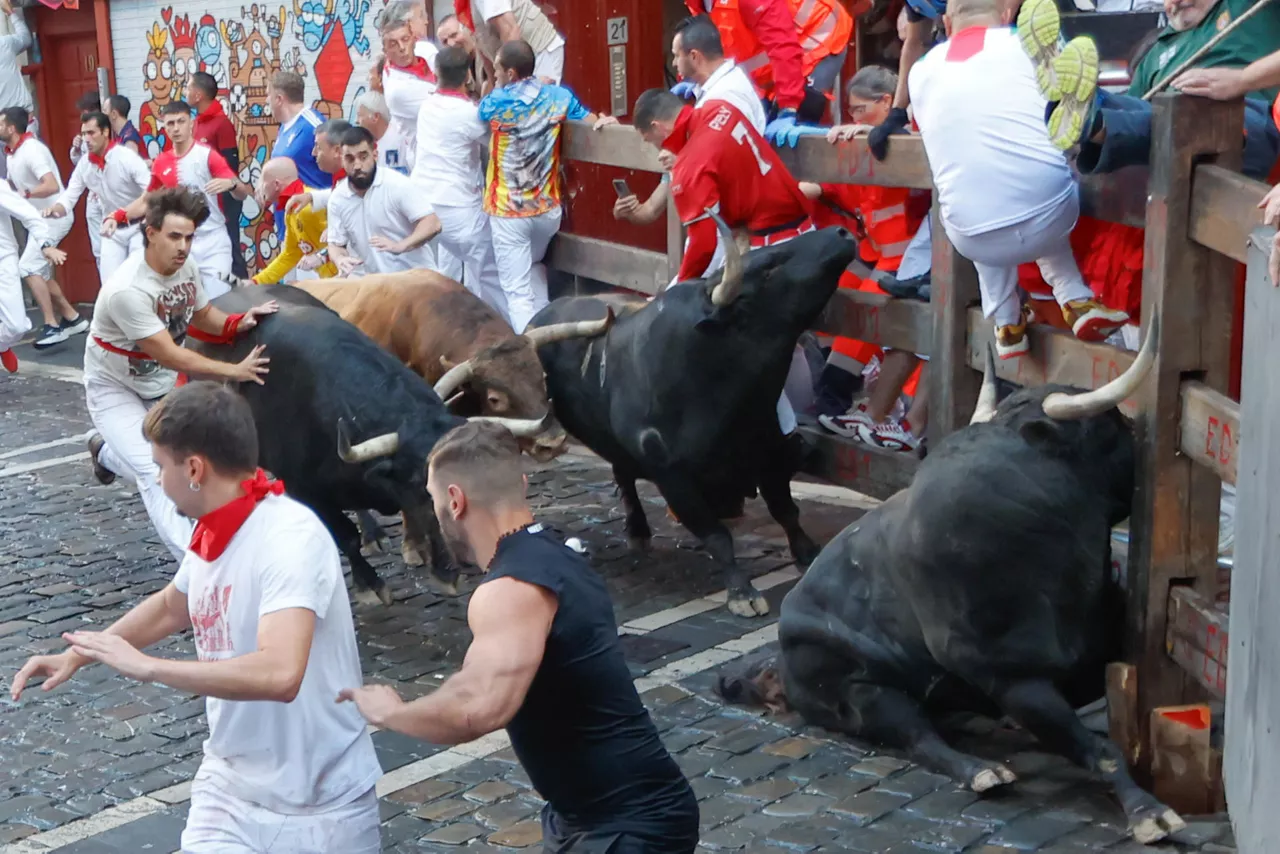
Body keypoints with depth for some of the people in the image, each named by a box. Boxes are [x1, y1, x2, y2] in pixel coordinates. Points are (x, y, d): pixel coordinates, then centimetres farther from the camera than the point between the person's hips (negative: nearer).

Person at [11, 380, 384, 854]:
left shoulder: (292, 539, -24)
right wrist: (77, 654, 17)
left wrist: (143, 665, -29)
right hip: (229, 787, 6)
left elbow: (279, 674, -38)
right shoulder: (212, 534, -1)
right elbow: (170, 607, 22)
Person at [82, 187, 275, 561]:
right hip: (113, 389, -7)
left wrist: (237, 323, -14)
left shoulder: (186, 266, -12)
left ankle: (108, 451, 39)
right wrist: (234, 371, -31)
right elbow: (169, 355, -32)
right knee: (156, 471, -18)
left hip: (160, 385, 7)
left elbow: (202, 314, 7)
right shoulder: (127, 290, -34)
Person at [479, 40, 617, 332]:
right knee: (534, 267, 31)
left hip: (507, 212, -4)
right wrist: (604, 120, 16)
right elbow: (595, 123, 3)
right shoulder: (558, 96, -4)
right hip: (547, 209, 5)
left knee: (517, 291, -2)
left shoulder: (495, 102, -11)